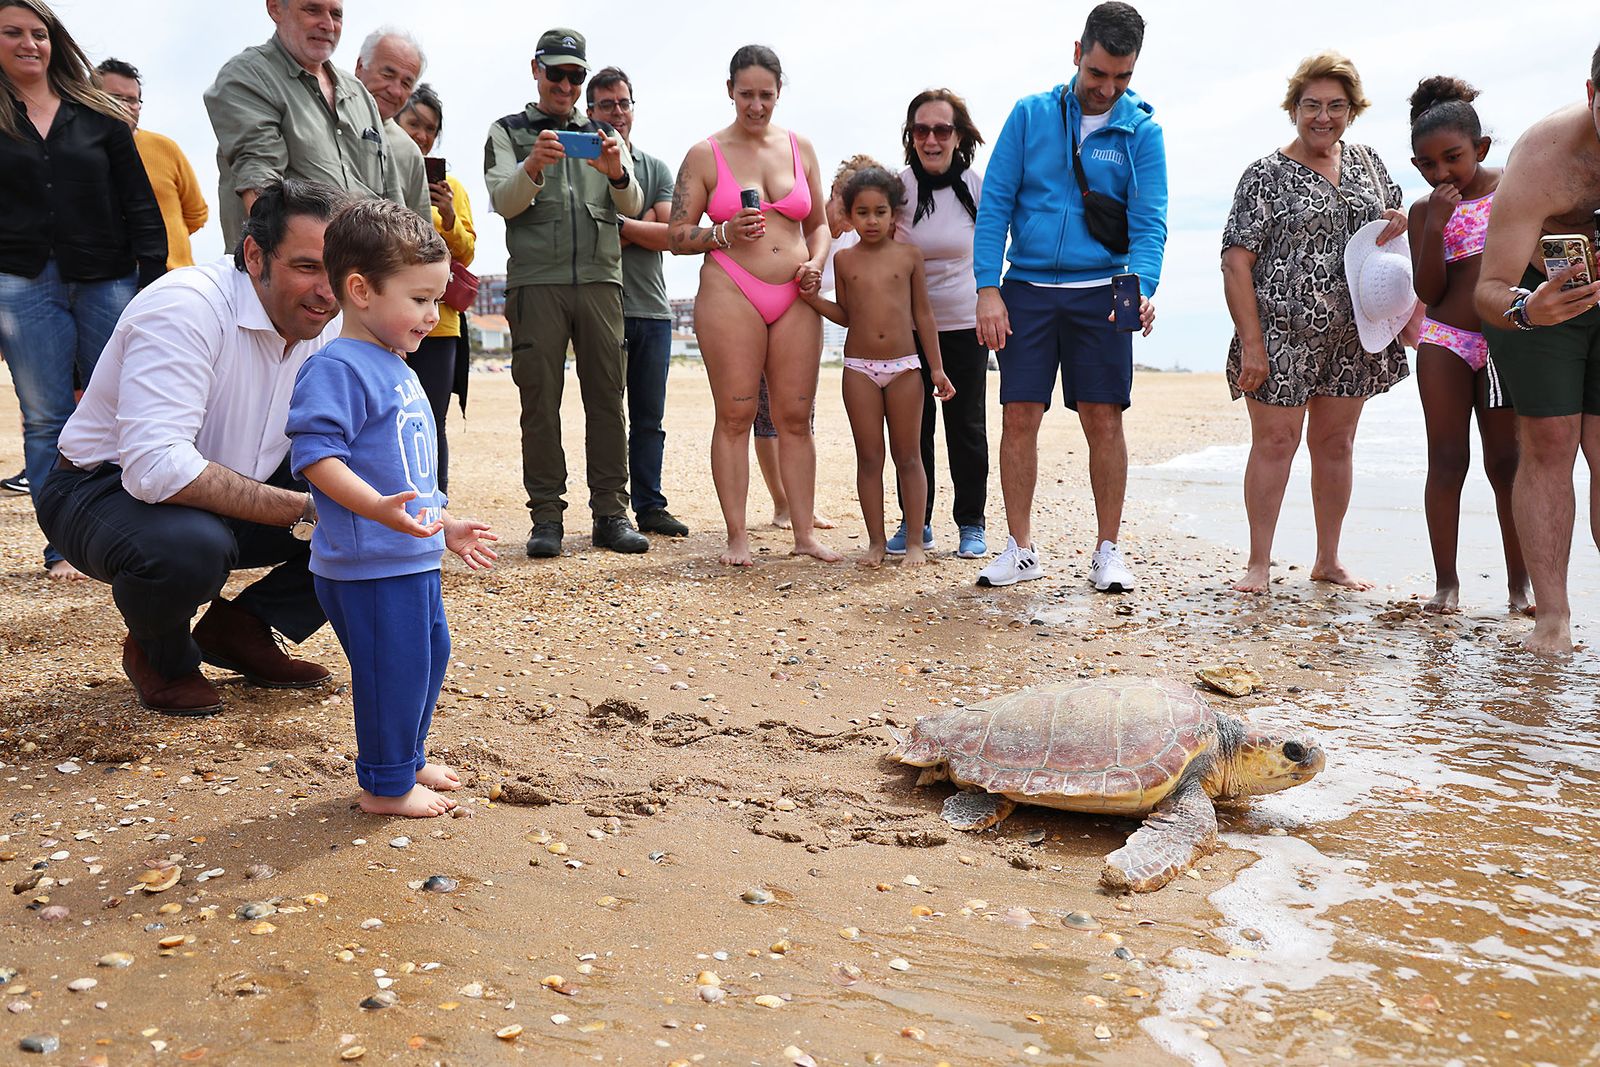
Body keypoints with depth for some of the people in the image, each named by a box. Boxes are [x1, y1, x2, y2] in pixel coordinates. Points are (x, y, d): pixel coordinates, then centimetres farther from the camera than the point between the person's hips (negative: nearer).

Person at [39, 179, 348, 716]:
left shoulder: (329, 323, -6)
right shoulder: (187, 307, -28)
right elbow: (155, 466, -38)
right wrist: (302, 510, -39)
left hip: (237, 489, 7)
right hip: (107, 488, -6)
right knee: (191, 546, -40)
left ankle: (241, 630, 7)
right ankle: (159, 654, -3)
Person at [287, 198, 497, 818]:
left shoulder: (398, 369, 16)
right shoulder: (337, 368, -16)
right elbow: (315, 453, -27)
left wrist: (445, 526, 26)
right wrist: (379, 509, -37)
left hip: (413, 558, 10)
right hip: (369, 565, -10)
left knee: (430, 654, 20)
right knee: (394, 670, -1)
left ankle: (407, 758, 38)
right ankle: (386, 785, 17)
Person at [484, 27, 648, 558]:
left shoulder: (604, 136, 19)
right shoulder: (508, 133, 14)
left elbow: (633, 206, 6)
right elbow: (503, 202, -2)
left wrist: (617, 174, -16)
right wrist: (533, 167, -22)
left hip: (600, 280, 2)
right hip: (536, 281, -2)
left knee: (607, 396, -2)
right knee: (540, 400, -3)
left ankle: (610, 513, 2)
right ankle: (546, 516, 1)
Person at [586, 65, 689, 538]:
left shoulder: (657, 169, 15)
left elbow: (672, 235, 2)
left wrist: (617, 223, -7)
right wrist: (644, 223, -6)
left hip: (652, 309, 4)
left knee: (649, 418, 7)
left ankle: (650, 505, 13)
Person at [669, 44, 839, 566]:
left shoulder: (799, 148, 14)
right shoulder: (704, 155, 4)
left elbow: (819, 223, 22)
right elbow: (678, 237, 4)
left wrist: (816, 262, 2)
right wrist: (725, 233, -13)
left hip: (795, 298, 3)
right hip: (730, 294, -3)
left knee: (795, 418, 3)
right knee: (735, 417, -4)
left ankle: (804, 534, 9)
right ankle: (737, 538, 2)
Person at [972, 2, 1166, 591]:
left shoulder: (1141, 131, 3)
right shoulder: (1030, 114, 4)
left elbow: (1149, 223, -4)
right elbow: (995, 204, 1)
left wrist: (1141, 288, -24)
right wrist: (988, 288, -8)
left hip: (1100, 294, 0)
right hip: (1026, 291, 1)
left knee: (1103, 420, 0)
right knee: (1019, 419, -1)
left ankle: (1107, 551, 11)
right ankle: (1021, 550, 11)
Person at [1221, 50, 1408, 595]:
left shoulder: (1366, 162, 12)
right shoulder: (1267, 175, -5)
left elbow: (1391, 217, 25)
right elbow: (1236, 263, -10)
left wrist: (1402, 222, -2)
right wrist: (1252, 344, -17)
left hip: (1352, 336, 5)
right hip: (1283, 335, -5)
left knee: (1336, 443, 11)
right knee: (1275, 443, -2)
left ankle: (1329, 559, 22)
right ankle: (1259, 564, 7)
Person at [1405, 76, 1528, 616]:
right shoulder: (1425, 211, 2)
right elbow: (1428, 292, -4)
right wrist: (1434, 229, -16)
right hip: (1445, 341, 0)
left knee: (1507, 461, 3)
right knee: (1447, 458, -1)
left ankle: (1520, 581, 11)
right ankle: (1446, 582, 6)